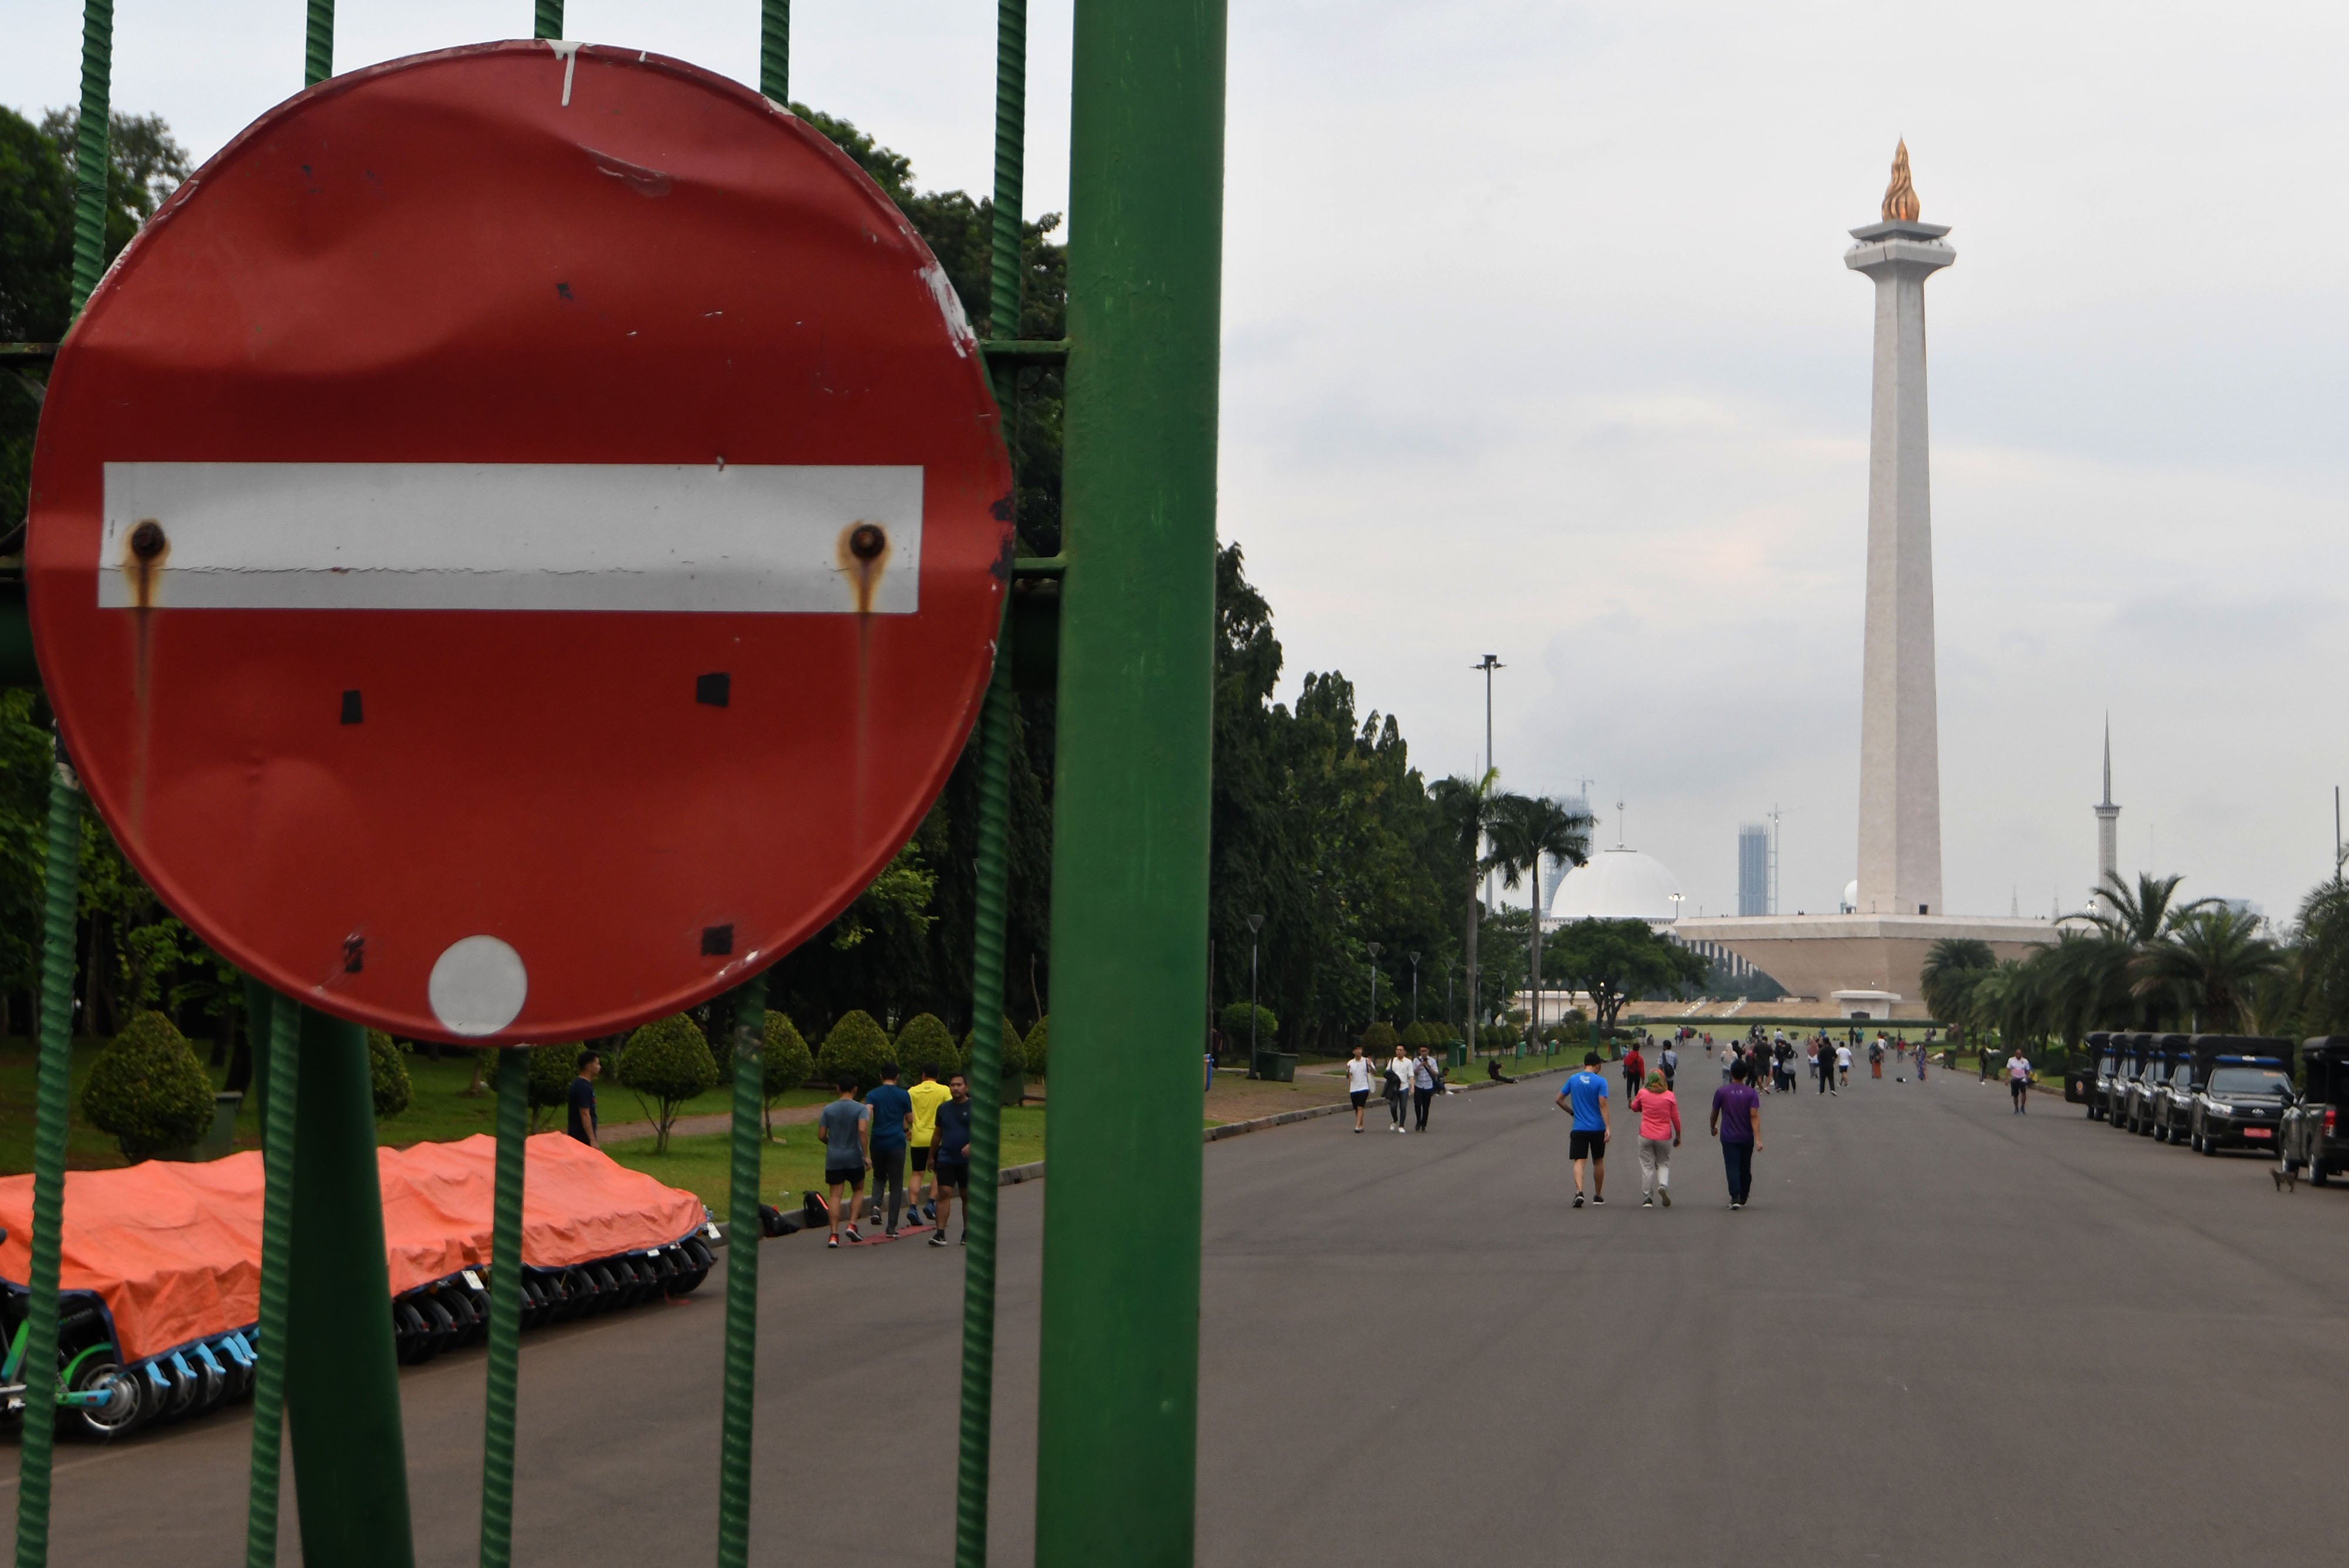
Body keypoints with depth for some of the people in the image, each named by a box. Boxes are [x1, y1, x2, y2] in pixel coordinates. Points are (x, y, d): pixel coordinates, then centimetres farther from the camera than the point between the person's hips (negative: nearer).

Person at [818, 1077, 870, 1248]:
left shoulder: (829, 1109, 3)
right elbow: (862, 1130, -20)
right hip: (854, 1157, -2)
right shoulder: (860, 1109, -5)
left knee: (836, 1196, 1)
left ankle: (834, 1234, -7)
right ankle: (852, 1225, 4)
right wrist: (865, 1154, -15)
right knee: (858, 1190, 18)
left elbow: (822, 1134, 3)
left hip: (833, 1159, 2)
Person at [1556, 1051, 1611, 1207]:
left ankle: (1579, 1191, -26)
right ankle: (1598, 1196, 25)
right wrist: (1607, 1128, -14)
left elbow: (1559, 1099, 8)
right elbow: (1603, 1105, -14)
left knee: (1579, 1161, -3)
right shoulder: (1600, 1082, -7)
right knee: (1598, 1162, 15)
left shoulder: (1573, 1080, 4)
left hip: (1579, 1128, 1)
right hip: (1597, 1128, -1)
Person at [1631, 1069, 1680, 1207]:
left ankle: (1647, 1198, 5)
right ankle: (1663, 1185, -12)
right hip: (1664, 1137, 0)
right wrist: (1678, 1136, 11)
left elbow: (1634, 1107, 15)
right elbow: (1676, 1118, 1)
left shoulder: (1643, 1094, -3)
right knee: (1663, 1164, 16)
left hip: (1646, 1136, 0)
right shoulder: (1670, 1096, -3)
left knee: (1647, 1166, 6)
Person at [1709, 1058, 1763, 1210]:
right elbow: (1754, 1116, -12)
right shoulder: (1751, 1093, -4)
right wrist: (1758, 1139, -16)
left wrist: (1713, 1128, 24)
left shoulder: (1721, 1092, -5)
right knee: (1745, 1168, 16)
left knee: (1732, 1167, -5)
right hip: (1747, 1137, 2)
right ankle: (1743, 1198, 26)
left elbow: (1715, 1113, 4)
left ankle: (1735, 1197, -22)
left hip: (1728, 1137, -2)